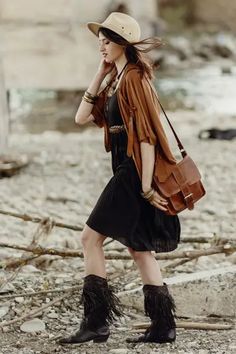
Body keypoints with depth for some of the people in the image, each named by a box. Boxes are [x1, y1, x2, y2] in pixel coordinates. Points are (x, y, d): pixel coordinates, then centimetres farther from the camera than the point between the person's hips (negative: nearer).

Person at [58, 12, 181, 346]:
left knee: (91, 237, -7)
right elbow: (82, 117, 13)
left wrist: (146, 187, -22)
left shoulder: (134, 79, -14)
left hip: (135, 172, -10)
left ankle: (97, 321, -3)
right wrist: (100, 74, 8)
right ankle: (163, 326, 13)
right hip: (125, 171, 10)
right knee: (138, 247, 10)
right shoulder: (116, 80, 15)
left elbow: (146, 136, -20)